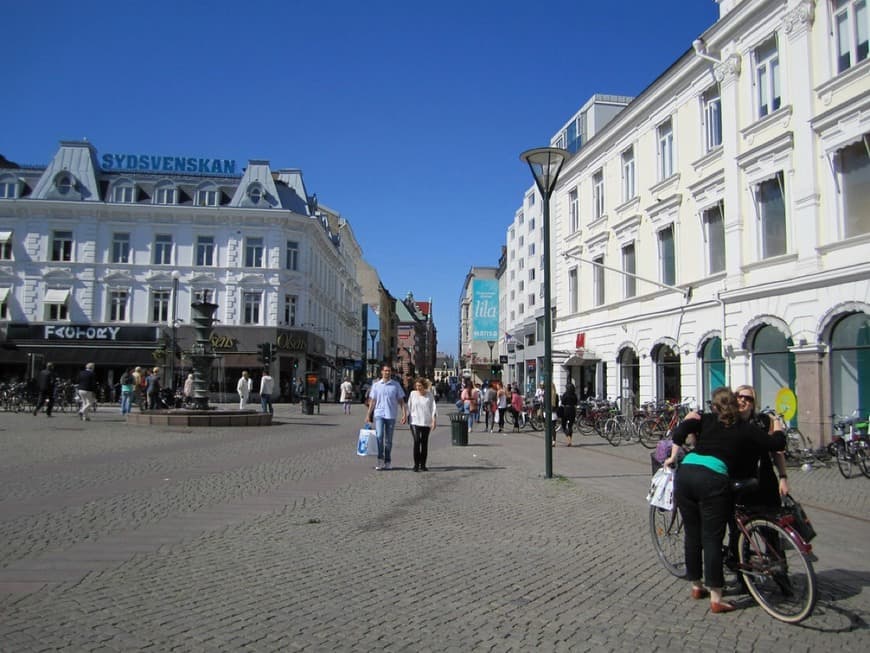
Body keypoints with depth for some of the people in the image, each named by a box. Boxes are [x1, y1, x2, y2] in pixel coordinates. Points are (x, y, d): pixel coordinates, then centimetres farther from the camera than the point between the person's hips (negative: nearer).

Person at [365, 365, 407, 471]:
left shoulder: (396, 385, 4)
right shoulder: (376, 385, 7)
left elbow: (401, 400, 4)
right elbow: (372, 401, 11)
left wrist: (404, 413, -5)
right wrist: (368, 415, 7)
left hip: (391, 415, 0)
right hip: (379, 414, 0)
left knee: (388, 440, 6)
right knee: (379, 436, -14)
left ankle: (388, 462, 15)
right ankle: (380, 460, -7)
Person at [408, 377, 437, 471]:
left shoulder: (430, 395, 2)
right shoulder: (413, 394, 2)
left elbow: (433, 408, 1)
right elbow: (409, 407, 8)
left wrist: (433, 420, -6)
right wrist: (408, 418, 6)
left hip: (426, 422, 1)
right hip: (415, 422, -1)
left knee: (424, 443, 6)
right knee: (417, 442, -13)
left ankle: (423, 465, 14)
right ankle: (416, 464, -7)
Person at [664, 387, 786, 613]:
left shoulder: (706, 420, 16)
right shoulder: (746, 430, 12)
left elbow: (682, 429, 1)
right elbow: (777, 443, 15)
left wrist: (673, 456, 12)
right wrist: (777, 426, 35)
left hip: (685, 472, 3)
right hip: (713, 478, -3)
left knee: (692, 534, 16)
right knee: (712, 538, 3)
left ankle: (696, 586, 31)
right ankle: (716, 599, 6)